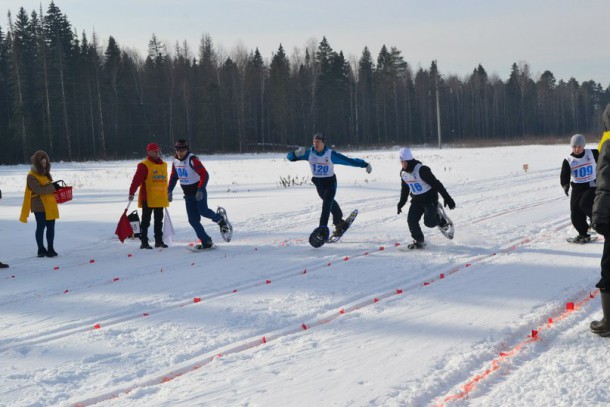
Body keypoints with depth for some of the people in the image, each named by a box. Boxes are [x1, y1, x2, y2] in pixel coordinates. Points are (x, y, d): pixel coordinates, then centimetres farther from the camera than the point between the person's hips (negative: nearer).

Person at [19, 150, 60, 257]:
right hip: (39, 206, -7)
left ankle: (50, 248, 18)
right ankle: (41, 250, 5)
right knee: (41, 227, -2)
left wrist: (55, 188, 3)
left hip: (50, 204, 7)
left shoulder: (46, 173, 14)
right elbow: (39, 189, -23)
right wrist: (52, 187, -24)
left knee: (51, 227, 8)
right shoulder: (31, 176, -11)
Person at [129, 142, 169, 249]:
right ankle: (144, 241, 3)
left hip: (160, 199, 6)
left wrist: (167, 194, 23)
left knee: (159, 220, 12)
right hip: (148, 198, -6)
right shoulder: (144, 165, -9)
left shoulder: (163, 164, 13)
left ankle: (159, 240, 20)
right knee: (146, 220, -1)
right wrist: (132, 192, -24)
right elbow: (137, 179, -16)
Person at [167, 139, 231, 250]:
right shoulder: (176, 161, 4)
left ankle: (220, 218, 8)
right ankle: (206, 242, 4)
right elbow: (174, 177, 18)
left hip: (199, 192, -6)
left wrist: (200, 190, -33)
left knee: (202, 211, -23)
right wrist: (169, 190, 12)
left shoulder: (192, 160, -18)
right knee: (193, 220, -1)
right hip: (188, 194, 6)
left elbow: (204, 175, -24)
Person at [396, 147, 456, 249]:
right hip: (417, 200, 6)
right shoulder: (403, 173, 1)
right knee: (411, 220, -10)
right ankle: (419, 241, 9)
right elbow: (404, 189, 18)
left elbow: (436, 183, -21)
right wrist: (401, 203, 16)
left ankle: (443, 221, 15)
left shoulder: (421, 170, -23)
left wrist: (447, 198, -22)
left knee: (429, 222, -19)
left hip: (430, 199, -6)